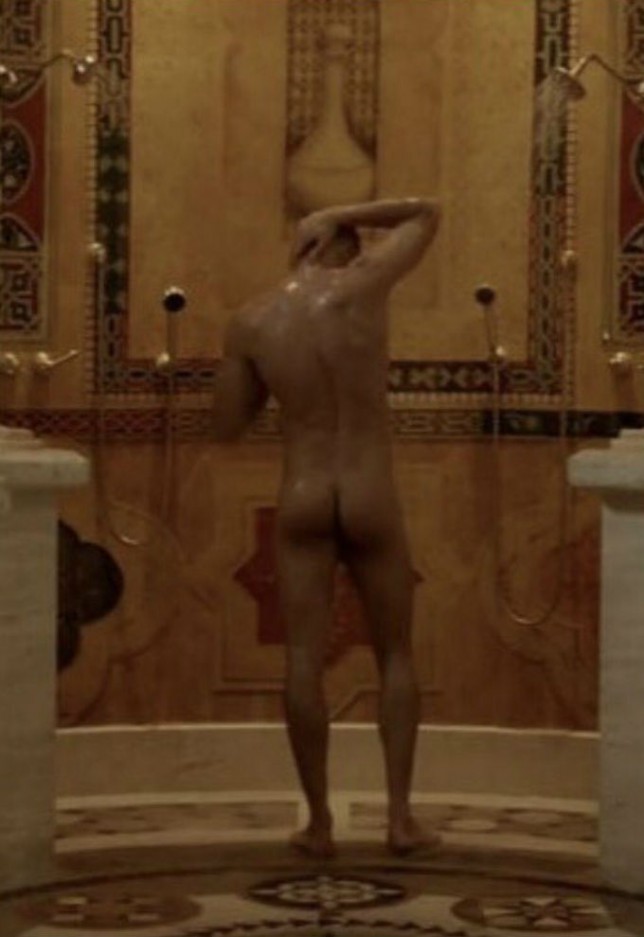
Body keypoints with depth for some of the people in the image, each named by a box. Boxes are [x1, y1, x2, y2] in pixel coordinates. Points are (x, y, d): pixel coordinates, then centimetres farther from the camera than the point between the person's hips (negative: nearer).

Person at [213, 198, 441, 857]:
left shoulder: (249, 322, -1)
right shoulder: (363, 282, -7)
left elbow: (227, 428, 6)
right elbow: (428, 214, 10)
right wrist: (336, 215, 8)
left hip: (301, 505, 1)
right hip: (371, 506, -1)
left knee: (304, 662, 3)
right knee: (396, 658, 11)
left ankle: (319, 824, 3)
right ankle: (400, 817, 6)